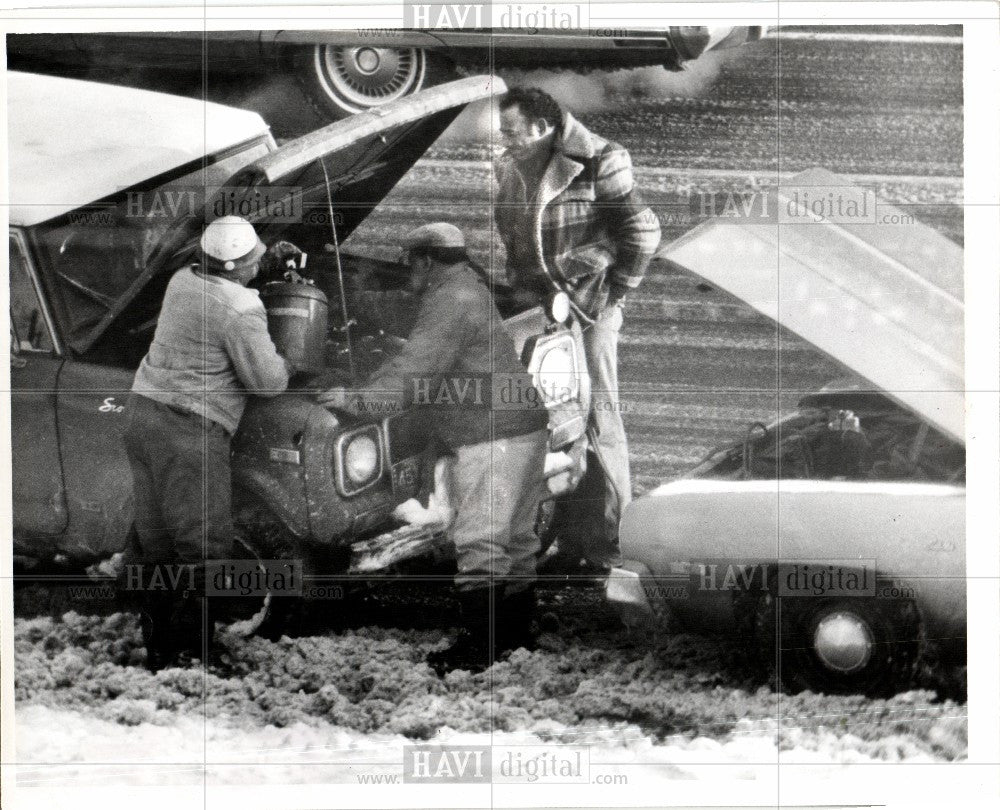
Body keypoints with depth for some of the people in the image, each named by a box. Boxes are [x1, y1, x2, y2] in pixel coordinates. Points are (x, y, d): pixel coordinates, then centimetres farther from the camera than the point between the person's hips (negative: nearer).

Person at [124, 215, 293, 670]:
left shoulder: (183, 281, 9)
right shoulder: (241, 310, -15)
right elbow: (267, 382, -12)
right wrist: (286, 365, 10)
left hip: (142, 411, 9)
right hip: (189, 432, -9)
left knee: (153, 539, 13)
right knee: (204, 547, -3)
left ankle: (156, 649, 20)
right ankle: (185, 656, -4)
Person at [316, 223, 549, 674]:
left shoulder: (451, 301, -13)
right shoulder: (466, 289, 21)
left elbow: (416, 370, -20)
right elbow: (416, 361, 25)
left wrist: (359, 400, -15)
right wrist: (365, 389, 22)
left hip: (492, 439, -11)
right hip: (523, 428, 11)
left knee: (479, 543, -9)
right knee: (516, 539, 15)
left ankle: (478, 646, -8)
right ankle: (515, 633, 23)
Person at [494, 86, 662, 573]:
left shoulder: (594, 163, -12)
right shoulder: (509, 170, 10)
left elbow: (643, 231, -10)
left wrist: (614, 294, -7)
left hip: (588, 313, -7)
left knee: (595, 424, -3)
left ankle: (606, 546, 4)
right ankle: (567, 540, 22)